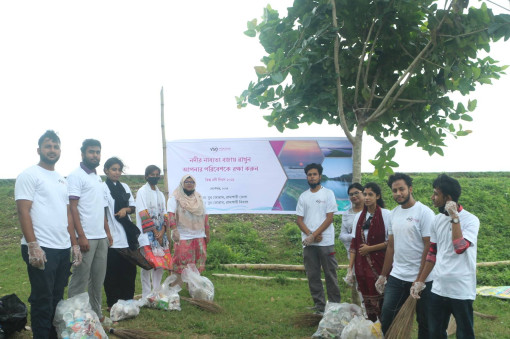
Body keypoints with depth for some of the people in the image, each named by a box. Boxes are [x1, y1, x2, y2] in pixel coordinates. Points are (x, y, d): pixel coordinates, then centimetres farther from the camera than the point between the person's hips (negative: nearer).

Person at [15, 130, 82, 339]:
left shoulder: (62, 180, 18)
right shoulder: (29, 175, -4)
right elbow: (23, 211, -11)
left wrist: (74, 244, 14)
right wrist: (33, 246, -19)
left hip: (63, 249, 7)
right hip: (41, 248, -7)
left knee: (57, 299, 12)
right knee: (43, 300, -1)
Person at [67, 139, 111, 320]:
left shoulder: (98, 178, 19)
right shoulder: (76, 176, -6)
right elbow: (72, 207, -13)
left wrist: (108, 232, 18)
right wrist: (81, 236, -19)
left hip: (101, 237, 8)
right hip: (86, 237, -8)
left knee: (98, 278, 12)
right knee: (80, 280, -4)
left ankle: (96, 313, 21)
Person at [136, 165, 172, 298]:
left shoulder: (160, 194, 17)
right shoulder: (142, 192, -1)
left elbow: (164, 214, 11)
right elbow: (143, 214, -9)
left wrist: (162, 232, -5)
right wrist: (155, 232, -13)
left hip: (160, 233, 6)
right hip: (147, 234, -6)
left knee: (160, 263, 5)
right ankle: (146, 296, -1)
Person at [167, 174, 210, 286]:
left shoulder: (198, 198, 17)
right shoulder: (175, 198, 0)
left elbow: (205, 216, 18)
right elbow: (171, 215, -12)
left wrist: (207, 233, 14)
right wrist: (174, 230, -26)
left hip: (199, 236, 5)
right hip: (183, 237, -5)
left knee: (198, 262, 5)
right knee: (181, 262, -7)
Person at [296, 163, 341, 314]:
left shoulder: (328, 193, 1)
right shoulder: (303, 196, 12)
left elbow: (329, 218, -6)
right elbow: (299, 219, 7)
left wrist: (314, 235, -12)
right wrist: (310, 235, -9)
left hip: (326, 242, -3)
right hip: (308, 244, 4)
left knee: (330, 275, 1)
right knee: (313, 276, 6)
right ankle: (319, 307, 14)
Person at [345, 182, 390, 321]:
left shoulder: (385, 214, -4)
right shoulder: (359, 216, 10)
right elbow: (354, 244, 8)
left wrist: (369, 248, -9)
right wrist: (350, 268, 4)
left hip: (379, 264, -4)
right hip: (362, 265, 4)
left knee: (380, 300, -4)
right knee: (367, 301, 7)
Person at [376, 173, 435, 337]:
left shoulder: (424, 212, -10)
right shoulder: (394, 213, 10)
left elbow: (429, 248, -13)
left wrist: (419, 280, -16)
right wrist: (383, 275, 13)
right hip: (396, 277, 6)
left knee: (424, 323, 8)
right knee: (386, 319, 6)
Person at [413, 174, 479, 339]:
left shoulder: (470, 220, -11)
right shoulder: (437, 220, 7)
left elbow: (459, 248, -26)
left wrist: (455, 218, -22)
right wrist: (420, 281, 14)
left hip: (462, 291, -6)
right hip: (438, 288, 6)